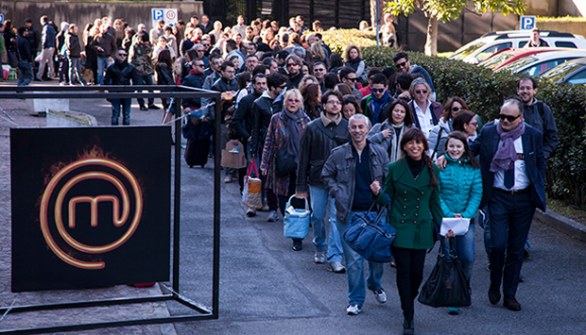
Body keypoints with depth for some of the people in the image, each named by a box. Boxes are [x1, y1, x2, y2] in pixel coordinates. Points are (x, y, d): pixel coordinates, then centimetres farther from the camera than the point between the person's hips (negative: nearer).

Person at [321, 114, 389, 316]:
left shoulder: (379, 153, 3)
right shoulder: (339, 154, -1)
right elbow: (326, 175, 10)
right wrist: (338, 193, -3)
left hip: (375, 211, 2)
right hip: (350, 213, -2)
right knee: (353, 258, -2)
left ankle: (375, 285, 40)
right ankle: (356, 300, 10)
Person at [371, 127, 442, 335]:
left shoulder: (432, 170, 3)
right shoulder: (395, 168, -1)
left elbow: (434, 201, 11)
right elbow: (387, 199, 3)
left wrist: (442, 225, 9)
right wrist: (377, 192, -18)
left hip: (422, 229, 1)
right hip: (399, 228, -1)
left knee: (417, 272, 1)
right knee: (404, 272, -1)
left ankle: (409, 303, 31)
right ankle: (408, 318, 10)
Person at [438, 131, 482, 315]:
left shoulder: (473, 168, 2)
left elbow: (477, 194, -1)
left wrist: (466, 214, -14)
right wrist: (449, 215, -16)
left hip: (467, 218, 2)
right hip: (445, 218, -1)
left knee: (467, 257, -6)